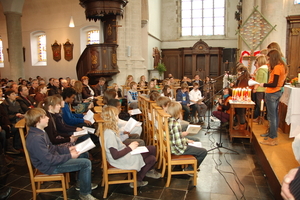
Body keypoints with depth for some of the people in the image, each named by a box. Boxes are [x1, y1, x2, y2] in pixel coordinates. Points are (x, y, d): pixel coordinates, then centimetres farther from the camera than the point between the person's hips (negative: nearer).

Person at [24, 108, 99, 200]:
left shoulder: (40, 131, 3)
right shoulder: (35, 139, -29)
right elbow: (49, 160, -28)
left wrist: (67, 149, 2)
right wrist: (69, 156, -21)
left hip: (53, 156, 10)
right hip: (50, 166, -10)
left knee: (84, 154, 14)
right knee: (86, 163, -16)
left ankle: (82, 183, 29)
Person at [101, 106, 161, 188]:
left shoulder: (107, 129, 2)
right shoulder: (109, 134, -28)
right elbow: (115, 155, -28)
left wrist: (126, 146, -1)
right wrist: (129, 148, -18)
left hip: (122, 152, 9)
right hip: (121, 160, -9)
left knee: (152, 149, 8)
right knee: (152, 159, -3)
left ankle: (149, 170, 33)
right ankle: (137, 181, 16)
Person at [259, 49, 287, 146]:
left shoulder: (277, 67, -17)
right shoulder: (283, 66, 11)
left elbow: (274, 84, -19)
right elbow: (281, 83, 16)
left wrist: (263, 85, -6)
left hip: (272, 94, -10)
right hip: (278, 93, 10)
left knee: (271, 116, -4)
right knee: (275, 115, 14)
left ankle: (272, 139, 3)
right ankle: (272, 134, 23)